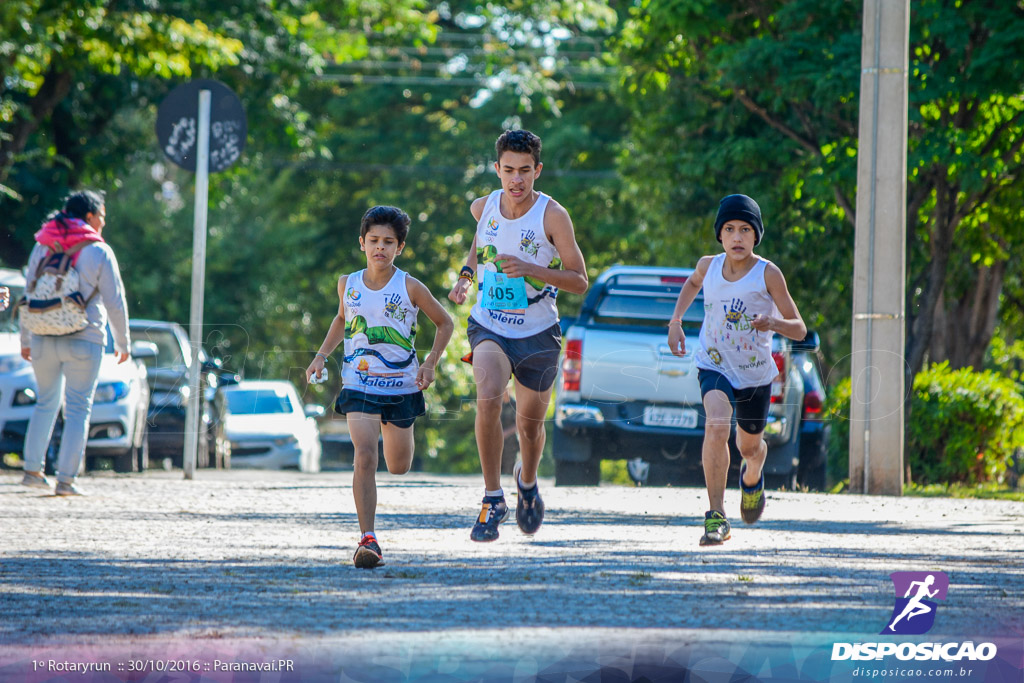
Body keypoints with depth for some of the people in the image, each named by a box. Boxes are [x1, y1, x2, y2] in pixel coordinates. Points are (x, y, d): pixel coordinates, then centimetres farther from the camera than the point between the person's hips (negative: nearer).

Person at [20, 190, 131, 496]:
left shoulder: (42, 247, 8)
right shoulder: (99, 252, -5)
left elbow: (29, 295, 12)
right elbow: (115, 302, -3)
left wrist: (25, 339, 20)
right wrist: (122, 342, 9)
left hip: (43, 340, 4)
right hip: (83, 342, -4)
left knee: (46, 402, 19)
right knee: (78, 409, 1)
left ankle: (32, 469, 15)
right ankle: (66, 479, -5)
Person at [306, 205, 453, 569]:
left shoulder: (410, 288, -8)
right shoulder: (348, 285, 1)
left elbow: (445, 323, 5)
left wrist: (430, 364, -6)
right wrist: (322, 356, 11)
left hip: (401, 387, 0)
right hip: (360, 385, 0)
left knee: (398, 468, 15)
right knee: (364, 458, -20)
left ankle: (398, 434, 54)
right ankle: (368, 539, -21)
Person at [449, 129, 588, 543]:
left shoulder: (552, 216, -16)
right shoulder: (483, 208, -4)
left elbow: (579, 282, -15)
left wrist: (531, 269, -28)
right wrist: (466, 274, 4)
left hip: (537, 333, -1)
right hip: (489, 326, 1)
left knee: (529, 422, 12)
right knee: (488, 398, -27)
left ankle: (527, 481, 47)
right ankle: (493, 499, -18)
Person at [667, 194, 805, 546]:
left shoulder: (768, 274, -14)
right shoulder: (708, 266, -5)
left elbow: (799, 330, -11)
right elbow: (693, 283, 23)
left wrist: (773, 323, -32)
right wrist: (675, 321, 10)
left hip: (755, 372, 0)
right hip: (715, 367, 0)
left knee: (750, 446, 19)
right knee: (717, 427, -28)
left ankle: (752, 476, 59)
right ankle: (716, 516, -28)